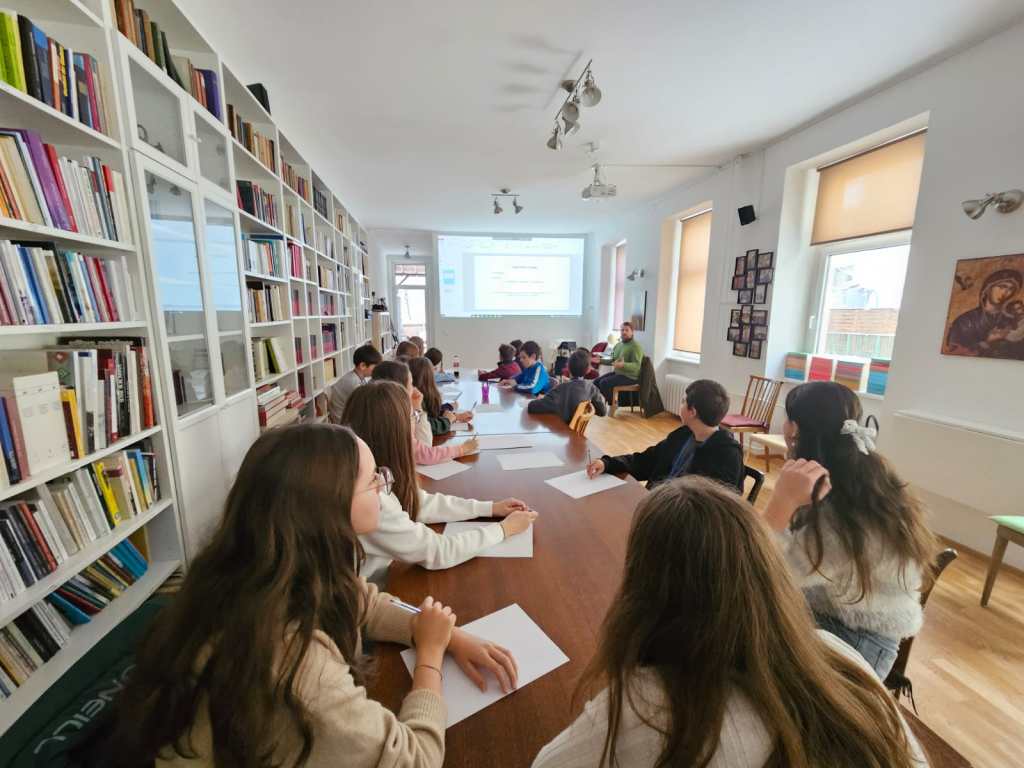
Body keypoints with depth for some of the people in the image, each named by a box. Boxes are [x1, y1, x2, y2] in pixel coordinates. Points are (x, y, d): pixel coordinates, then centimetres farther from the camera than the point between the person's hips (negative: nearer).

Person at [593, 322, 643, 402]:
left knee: (604, 383, -24)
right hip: (617, 372, 9)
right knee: (596, 381, -2)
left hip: (629, 376, -9)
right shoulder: (618, 345, 12)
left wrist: (623, 365, -41)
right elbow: (612, 361, 20)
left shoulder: (636, 346, -15)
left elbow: (637, 366, -24)